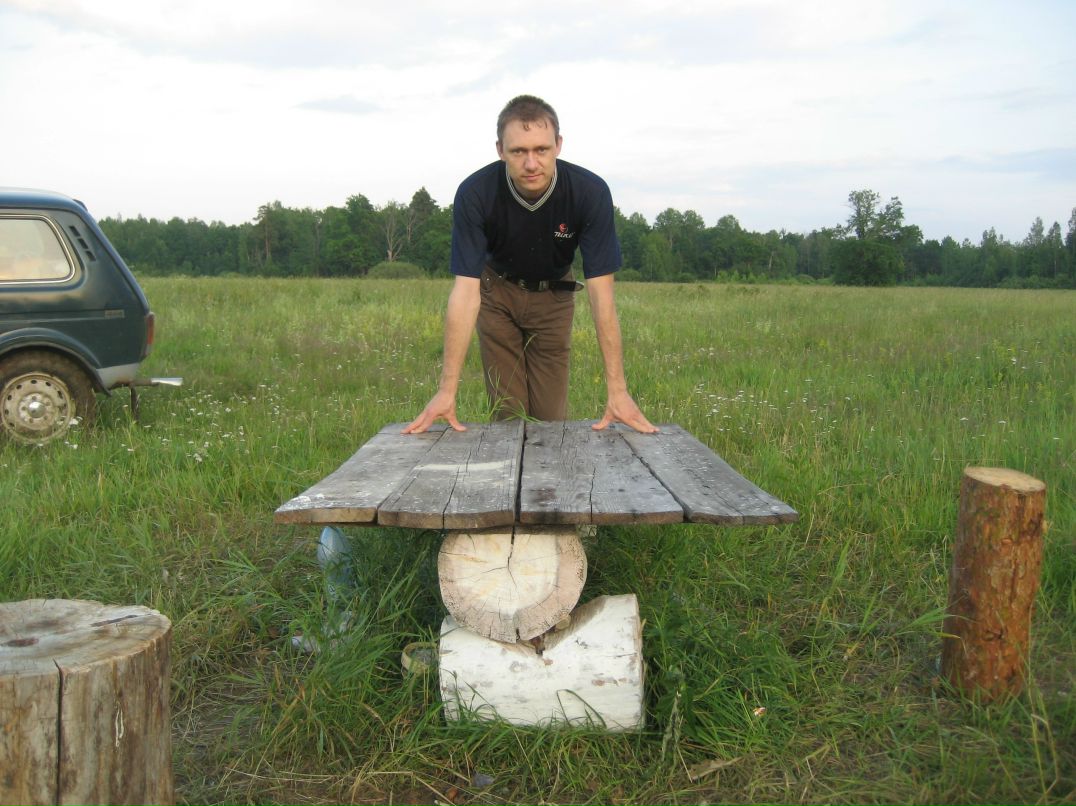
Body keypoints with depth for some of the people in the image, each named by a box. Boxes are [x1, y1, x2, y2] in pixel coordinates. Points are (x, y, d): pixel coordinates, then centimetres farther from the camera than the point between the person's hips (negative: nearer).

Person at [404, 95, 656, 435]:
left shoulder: (590, 192, -31)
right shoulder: (474, 193, -31)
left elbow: (600, 291, -29)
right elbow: (466, 290, -32)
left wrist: (617, 390, -33)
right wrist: (446, 391, -37)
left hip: (552, 295, 0)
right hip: (497, 293, 0)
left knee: (551, 415, -3)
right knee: (508, 413, -3)